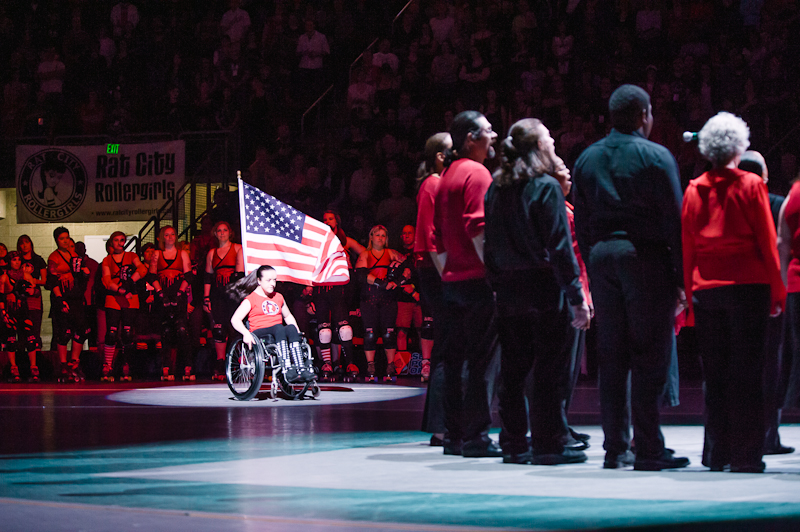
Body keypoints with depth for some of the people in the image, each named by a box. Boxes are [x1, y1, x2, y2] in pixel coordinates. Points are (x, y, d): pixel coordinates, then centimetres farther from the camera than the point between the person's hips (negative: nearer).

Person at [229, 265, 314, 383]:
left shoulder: (278, 297, 24)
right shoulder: (251, 299, 6)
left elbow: (288, 316, 36)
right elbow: (235, 319, -4)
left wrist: (297, 332, 17)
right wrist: (246, 333, -23)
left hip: (279, 333, 5)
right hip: (259, 333, -4)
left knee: (291, 328, -31)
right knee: (279, 328, -37)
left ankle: (301, 368, -45)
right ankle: (287, 371, -51)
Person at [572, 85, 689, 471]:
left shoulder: (587, 159, 11)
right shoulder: (656, 157, -5)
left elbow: (581, 222, 13)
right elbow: (674, 219, -7)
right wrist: (681, 275, -4)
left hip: (601, 255, 5)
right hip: (644, 254, -5)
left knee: (611, 355, 8)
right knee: (649, 354, -3)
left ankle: (615, 448, 9)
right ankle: (648, 449, -5)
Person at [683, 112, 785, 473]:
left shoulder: (694, 190, 5)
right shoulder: (750, 185, -4)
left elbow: (687, 247, 6)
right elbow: (767, 242, -4)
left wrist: (690, 294, 11)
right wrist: (776, 293, 2)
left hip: (706, 290, 3)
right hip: (747, 286, -3)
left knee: (714, 374, 8)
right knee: (747, 372, -1)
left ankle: (717, 453, 9)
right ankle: (746, 454, -3)